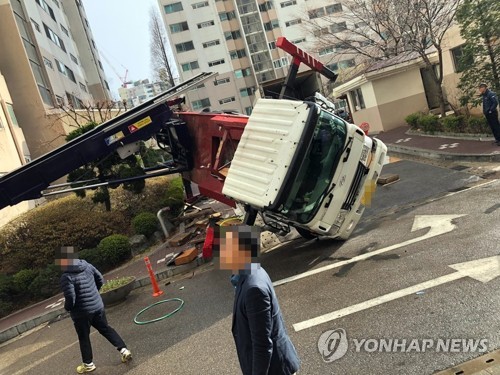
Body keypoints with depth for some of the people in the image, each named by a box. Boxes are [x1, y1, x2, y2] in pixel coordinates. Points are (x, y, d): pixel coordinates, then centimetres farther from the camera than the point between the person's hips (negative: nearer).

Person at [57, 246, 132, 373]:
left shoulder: (66, 276, -22)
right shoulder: (87, 265, -2)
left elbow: (70, 298, -24)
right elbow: (100, 280, 8)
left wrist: (67, 307, -2)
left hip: (81, 312, -5)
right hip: (97, 306, 6)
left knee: (84, 338, 15)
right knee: (105, 328, 19)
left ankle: (88, 364, 29)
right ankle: (124, 350, 14)